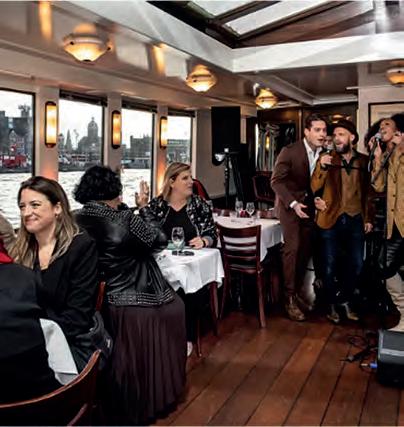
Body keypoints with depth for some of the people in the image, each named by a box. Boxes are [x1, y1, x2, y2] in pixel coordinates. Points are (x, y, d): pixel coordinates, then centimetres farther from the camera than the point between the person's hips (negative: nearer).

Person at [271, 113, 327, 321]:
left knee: (305, 249, 5)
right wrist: (293, 203, -24)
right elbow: (276, 181, -16)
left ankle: (297, 291, 21)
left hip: (309, 204, 5)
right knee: (292, 248, -12)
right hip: (290, 203, -5)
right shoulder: (290, 151, -16)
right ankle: (290, 299, -3)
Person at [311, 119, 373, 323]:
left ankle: (345, 300, 31)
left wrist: (367, 218, 10)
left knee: (356, 265, 9)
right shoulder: (327, 159, -2)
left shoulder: (363, 161, 5)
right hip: (331, 220, -2)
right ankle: (331, 304, 23)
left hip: (355, 220, 2)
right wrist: (321, 166, -27)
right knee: (329, 266, 5)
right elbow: (314, 188, -12)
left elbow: (367, 192, 12)